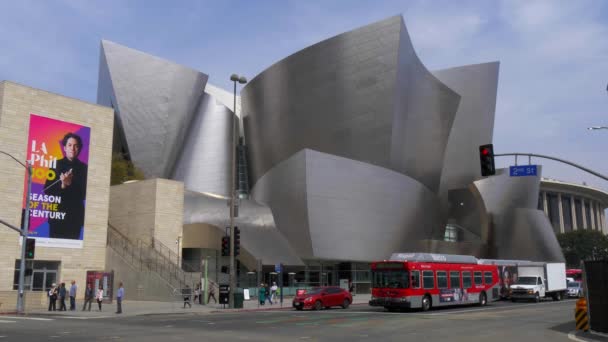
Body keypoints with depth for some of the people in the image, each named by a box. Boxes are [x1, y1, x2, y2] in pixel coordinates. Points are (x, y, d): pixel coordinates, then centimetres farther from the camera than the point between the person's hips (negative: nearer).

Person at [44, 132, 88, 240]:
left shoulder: (83, 168, 5)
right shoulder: (56, 165, 5)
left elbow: (83, 194, 1)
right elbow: (47, 190, 2)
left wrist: (69, 184, -14)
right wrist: (62, 186, -15)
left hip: (75, 216, 0)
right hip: (57, 214, 0)